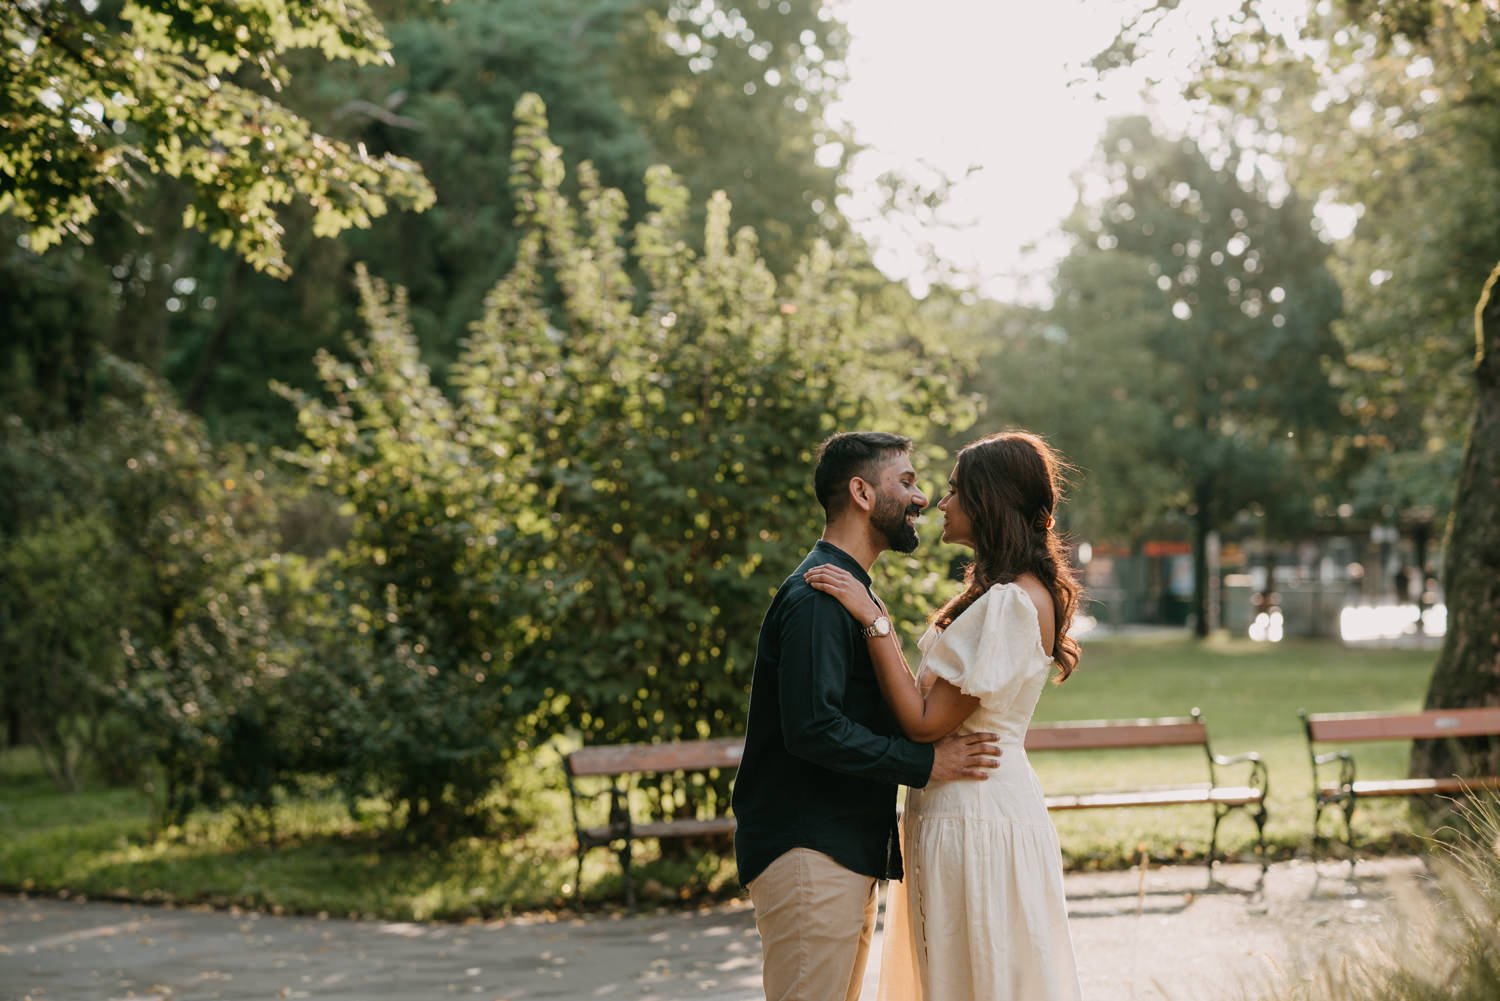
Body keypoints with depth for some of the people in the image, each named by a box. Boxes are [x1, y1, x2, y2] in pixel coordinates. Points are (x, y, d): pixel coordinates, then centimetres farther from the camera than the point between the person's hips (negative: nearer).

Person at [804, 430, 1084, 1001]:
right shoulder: (1015, 592, 13)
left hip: (974, 817, -10)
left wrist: (873, 621, -18)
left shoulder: (1011, 602, -19)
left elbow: (925, 722, -21)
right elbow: (937, 705, 11)